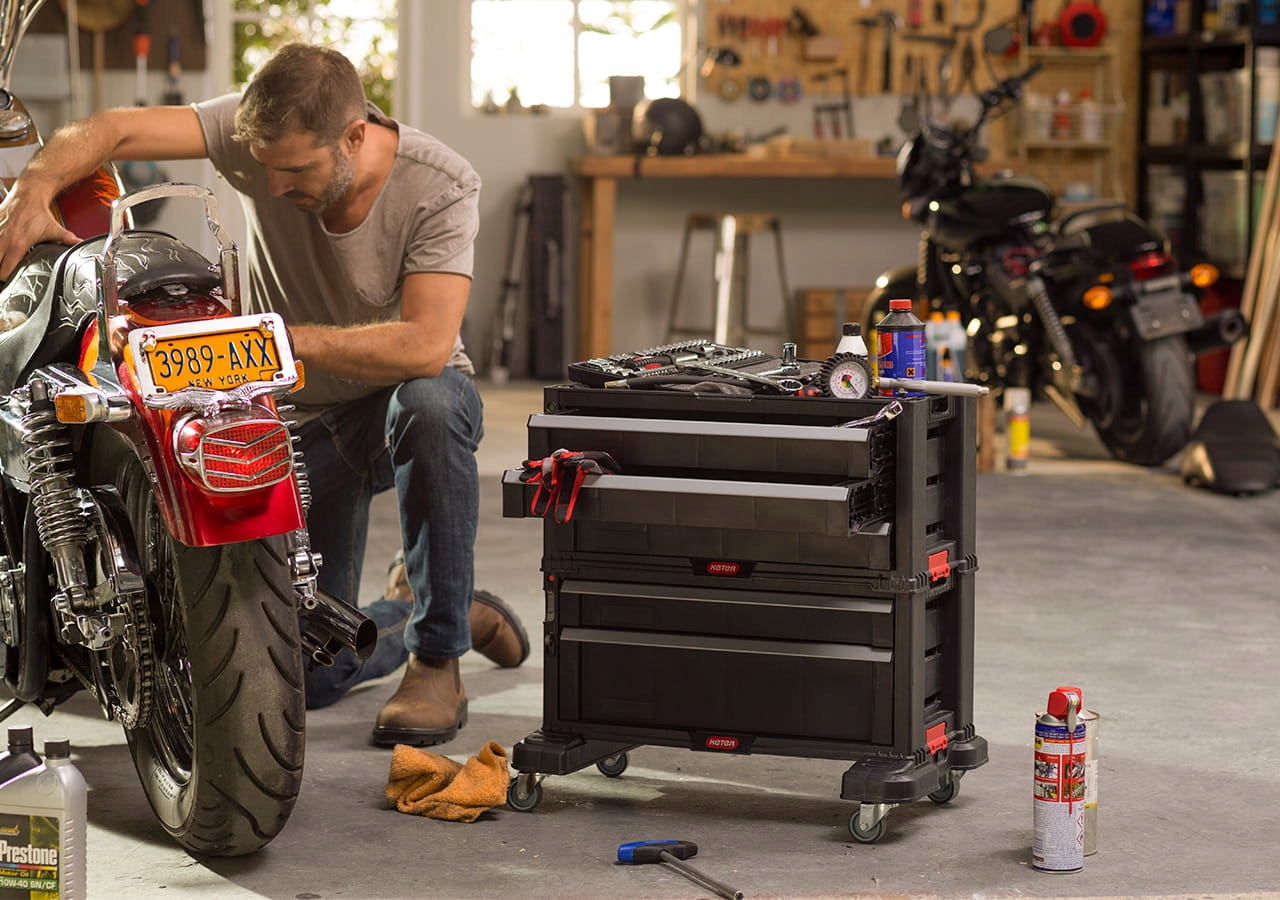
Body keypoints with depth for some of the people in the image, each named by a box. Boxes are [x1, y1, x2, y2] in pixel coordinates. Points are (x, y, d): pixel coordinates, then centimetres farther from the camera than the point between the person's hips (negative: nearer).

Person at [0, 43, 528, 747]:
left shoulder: (441, 187, -24)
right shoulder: (262, 132, -18)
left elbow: (426, 346, -35)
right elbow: (112, 131, -24)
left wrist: (287, 338, -42)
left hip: (405, 389, -3)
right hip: (301, 422, 3)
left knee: (432, 406, -43)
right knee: (309, 675, -3)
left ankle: (437, 657, -24)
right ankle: (466, 615, 31)